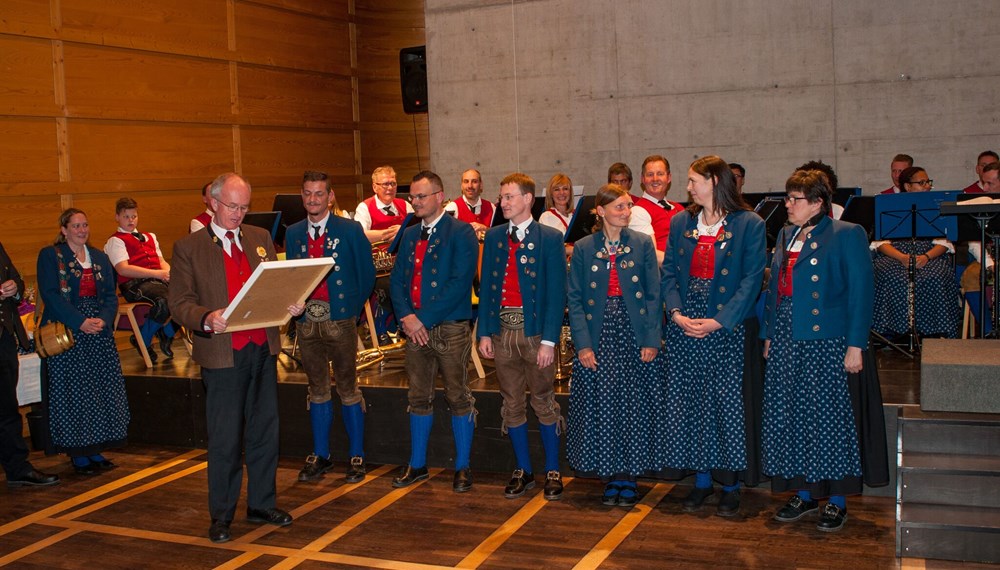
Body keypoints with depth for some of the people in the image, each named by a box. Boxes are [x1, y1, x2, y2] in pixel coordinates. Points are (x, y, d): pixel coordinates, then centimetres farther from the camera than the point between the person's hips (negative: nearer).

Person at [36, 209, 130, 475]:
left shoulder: (99, 257, 14)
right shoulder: (50, 256, 0)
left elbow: (110, 295, 8)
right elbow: (50, 295, -10)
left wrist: (103, 319, -11)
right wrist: (80, 322, -19)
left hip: (99, 333, 5)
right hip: (66, 334, -5)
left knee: (102, 391, 4)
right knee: (72, 393, -3)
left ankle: (96, 450, 13)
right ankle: (78, 454, 4)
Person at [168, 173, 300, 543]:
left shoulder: (260, 238, 11)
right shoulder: (188, 248, -1)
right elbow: (179, 302, -6)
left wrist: (290, 304, -7)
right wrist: (207, 318, -25)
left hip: (263, 349, 4)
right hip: (222, 354, -4)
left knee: (264, 432, 12)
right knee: (224, 439, 3)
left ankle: (262, 505, 26)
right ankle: (221, 515, 17)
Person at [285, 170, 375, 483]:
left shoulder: (350, 230, -2)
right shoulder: (292, 233, 9)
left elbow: (367, 274, 1)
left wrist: (353, 309, -1)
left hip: (340, 320, -3)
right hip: (307, 320, 4)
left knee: (348, 389, 3)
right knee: (317, 390, 12)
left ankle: (356, 456, 13)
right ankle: (320, 455, 21)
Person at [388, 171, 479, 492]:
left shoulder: (461, 233, -7)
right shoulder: (409, 235, 14)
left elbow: (460, 283, -17)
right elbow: (396, 280, 10)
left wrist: (424, 317, -18)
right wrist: (406, 316, -8)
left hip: (451, 328, -6)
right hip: (415, 328, 6)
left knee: (458, 398, 3)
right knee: (419, 397, 13)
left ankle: (462, 467, 14)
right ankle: (417, 465, 24)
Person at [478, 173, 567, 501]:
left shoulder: (549, 239, -4)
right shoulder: (494, 237, 9)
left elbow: (557, 292, -7)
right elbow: (486, 286, 10)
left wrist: (549, 340, -14)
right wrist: (484, 332, 3)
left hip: (535, 331, -4)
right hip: (502, 330, 4)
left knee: (543, 403, 5)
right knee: (511, 405, 10)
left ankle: (552, 471, 17)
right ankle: (523, 471, 22)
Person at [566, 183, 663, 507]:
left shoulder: (642, 244, 4)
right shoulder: (583, 248, 4)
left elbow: (654, 295, 1)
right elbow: (574, 299, 2)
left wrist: (652, 339, -8)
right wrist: (583, 343, -8)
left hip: (635, 337, 0)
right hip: (600, 338, 0)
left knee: (634, 408, 2)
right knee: (601, 407, 2)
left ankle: (629, 476, 14)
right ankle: (610, 477, 14)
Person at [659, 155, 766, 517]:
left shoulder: (749, 225, -3)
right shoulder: (680, 223, 11)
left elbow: (751, 280, -8)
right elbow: (668, 273, 8)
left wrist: (719, 321, -17)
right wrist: (677, 313, -9)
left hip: (726, 328, -4)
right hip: (683, 328, 4)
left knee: (728, 403, -2)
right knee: (686, 403, 6)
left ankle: (731, 484, 11)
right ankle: (702, 478, 19)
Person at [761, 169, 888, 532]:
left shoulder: (847, 235, -6)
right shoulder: (785, 235, 15)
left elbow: (860, 293, -9)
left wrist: (855, 345, -14)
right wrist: (769, 334, 14)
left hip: (827, 342, -6)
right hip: (786, 343, 7)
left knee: (829, 417, 0)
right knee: (790, 419, 9)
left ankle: (837, 501, 12)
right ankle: (804, 494, 22)